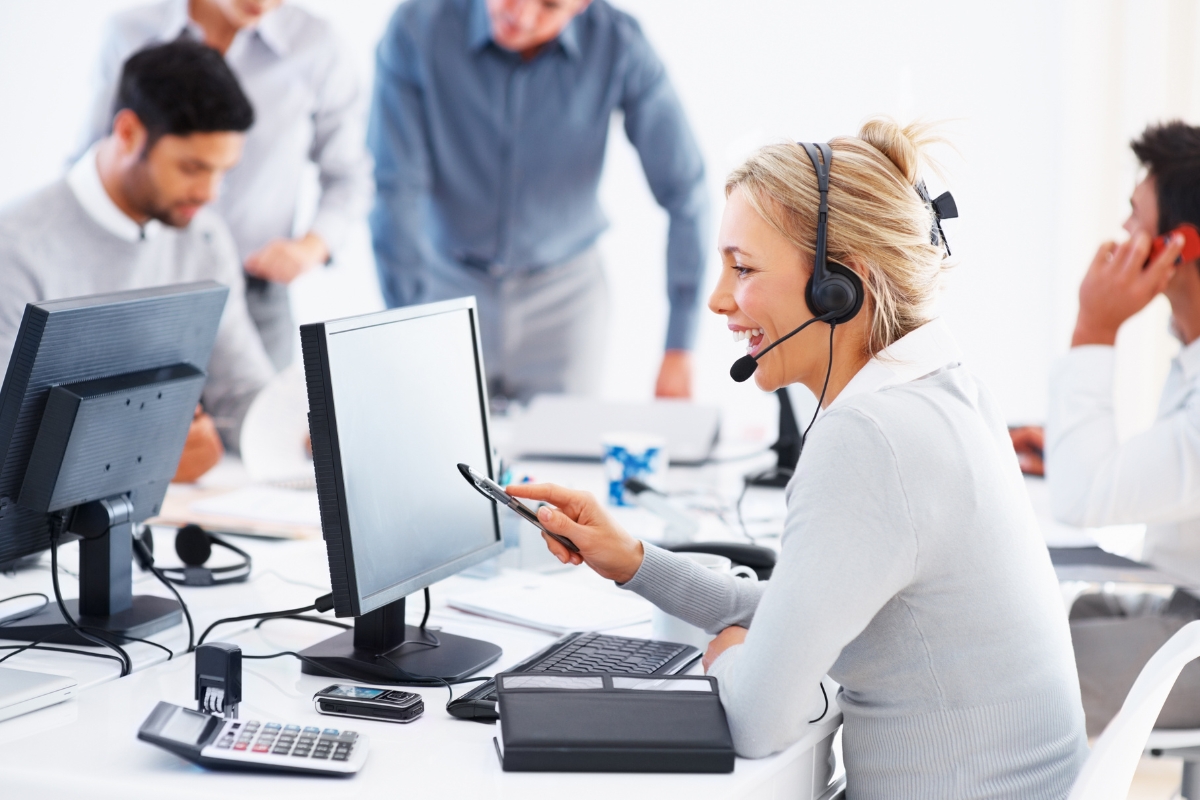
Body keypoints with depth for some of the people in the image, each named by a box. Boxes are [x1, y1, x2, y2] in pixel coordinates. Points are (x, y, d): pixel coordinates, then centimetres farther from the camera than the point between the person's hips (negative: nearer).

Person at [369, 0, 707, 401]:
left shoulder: (620, 45, -17)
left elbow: (685, 194, -13)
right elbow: (396, 192, -18)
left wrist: (679, 349, -14)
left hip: (563, 295, 1)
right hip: (446, 286, 0)